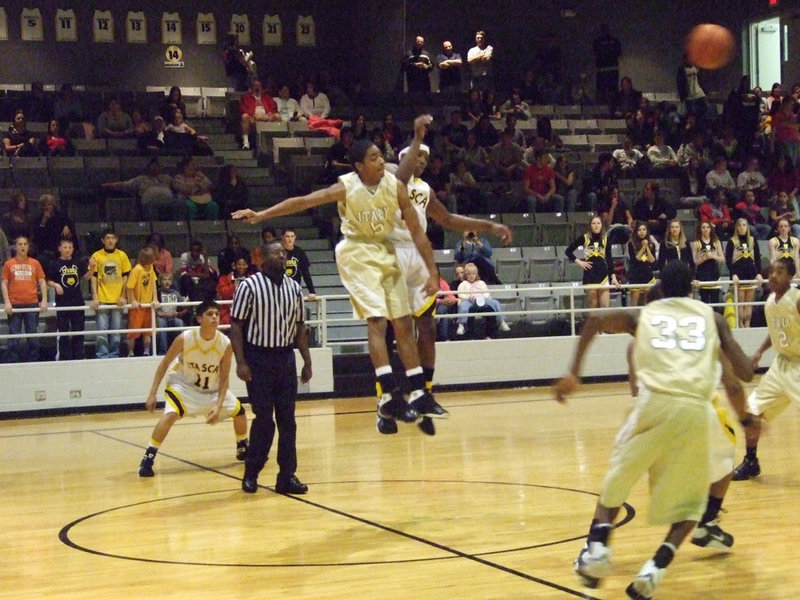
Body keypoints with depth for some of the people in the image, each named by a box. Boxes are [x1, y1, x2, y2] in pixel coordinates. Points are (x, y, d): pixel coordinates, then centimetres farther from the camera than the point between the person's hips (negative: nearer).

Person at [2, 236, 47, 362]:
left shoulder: (35, 263, 8)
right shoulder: (9, 264, 6)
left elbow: (42, 282, 8)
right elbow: (4, 284, 4)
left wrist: (44, 300, -1)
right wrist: (7, 302, -7)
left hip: (32, 304, 1)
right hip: (14, 305, -1)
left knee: (33, 338, 4)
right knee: (13, 338, -1)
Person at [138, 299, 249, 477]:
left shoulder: (226, 344, -22)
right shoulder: (185, 339, -27)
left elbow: (224, 379, -13)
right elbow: (164, 364, -14)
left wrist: (218, 406, -23)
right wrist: (152, 394, -16)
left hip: (213, 388, 4)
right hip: (183, 385, -4)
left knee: (239, 411, 5)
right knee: (170, 415, -29)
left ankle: (243, 449, 32)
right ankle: (147, 459, -21)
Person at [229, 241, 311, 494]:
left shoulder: (294, 288, 8)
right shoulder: (249, 286, -8)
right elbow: (236, 325, -8)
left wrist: (307, 362, 10)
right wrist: (241, 362, -15)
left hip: (285, 358, 5)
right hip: (258, 358, -5)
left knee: (287, 419, 4)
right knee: (264, 419, -3)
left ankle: (287, 476, 10)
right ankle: (251, 474, 13)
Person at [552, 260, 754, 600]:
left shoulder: (643, 315, 24)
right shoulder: (711, 316, 24)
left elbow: (595, 320, 5)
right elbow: (745, 373, 16)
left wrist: (573, 374, 5)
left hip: (655, 402, 0)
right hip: (696, 408, 0)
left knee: (620, 477, 24)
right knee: (690, 500, 19)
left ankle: (596, 546, 2)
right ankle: (656, 568, -3)